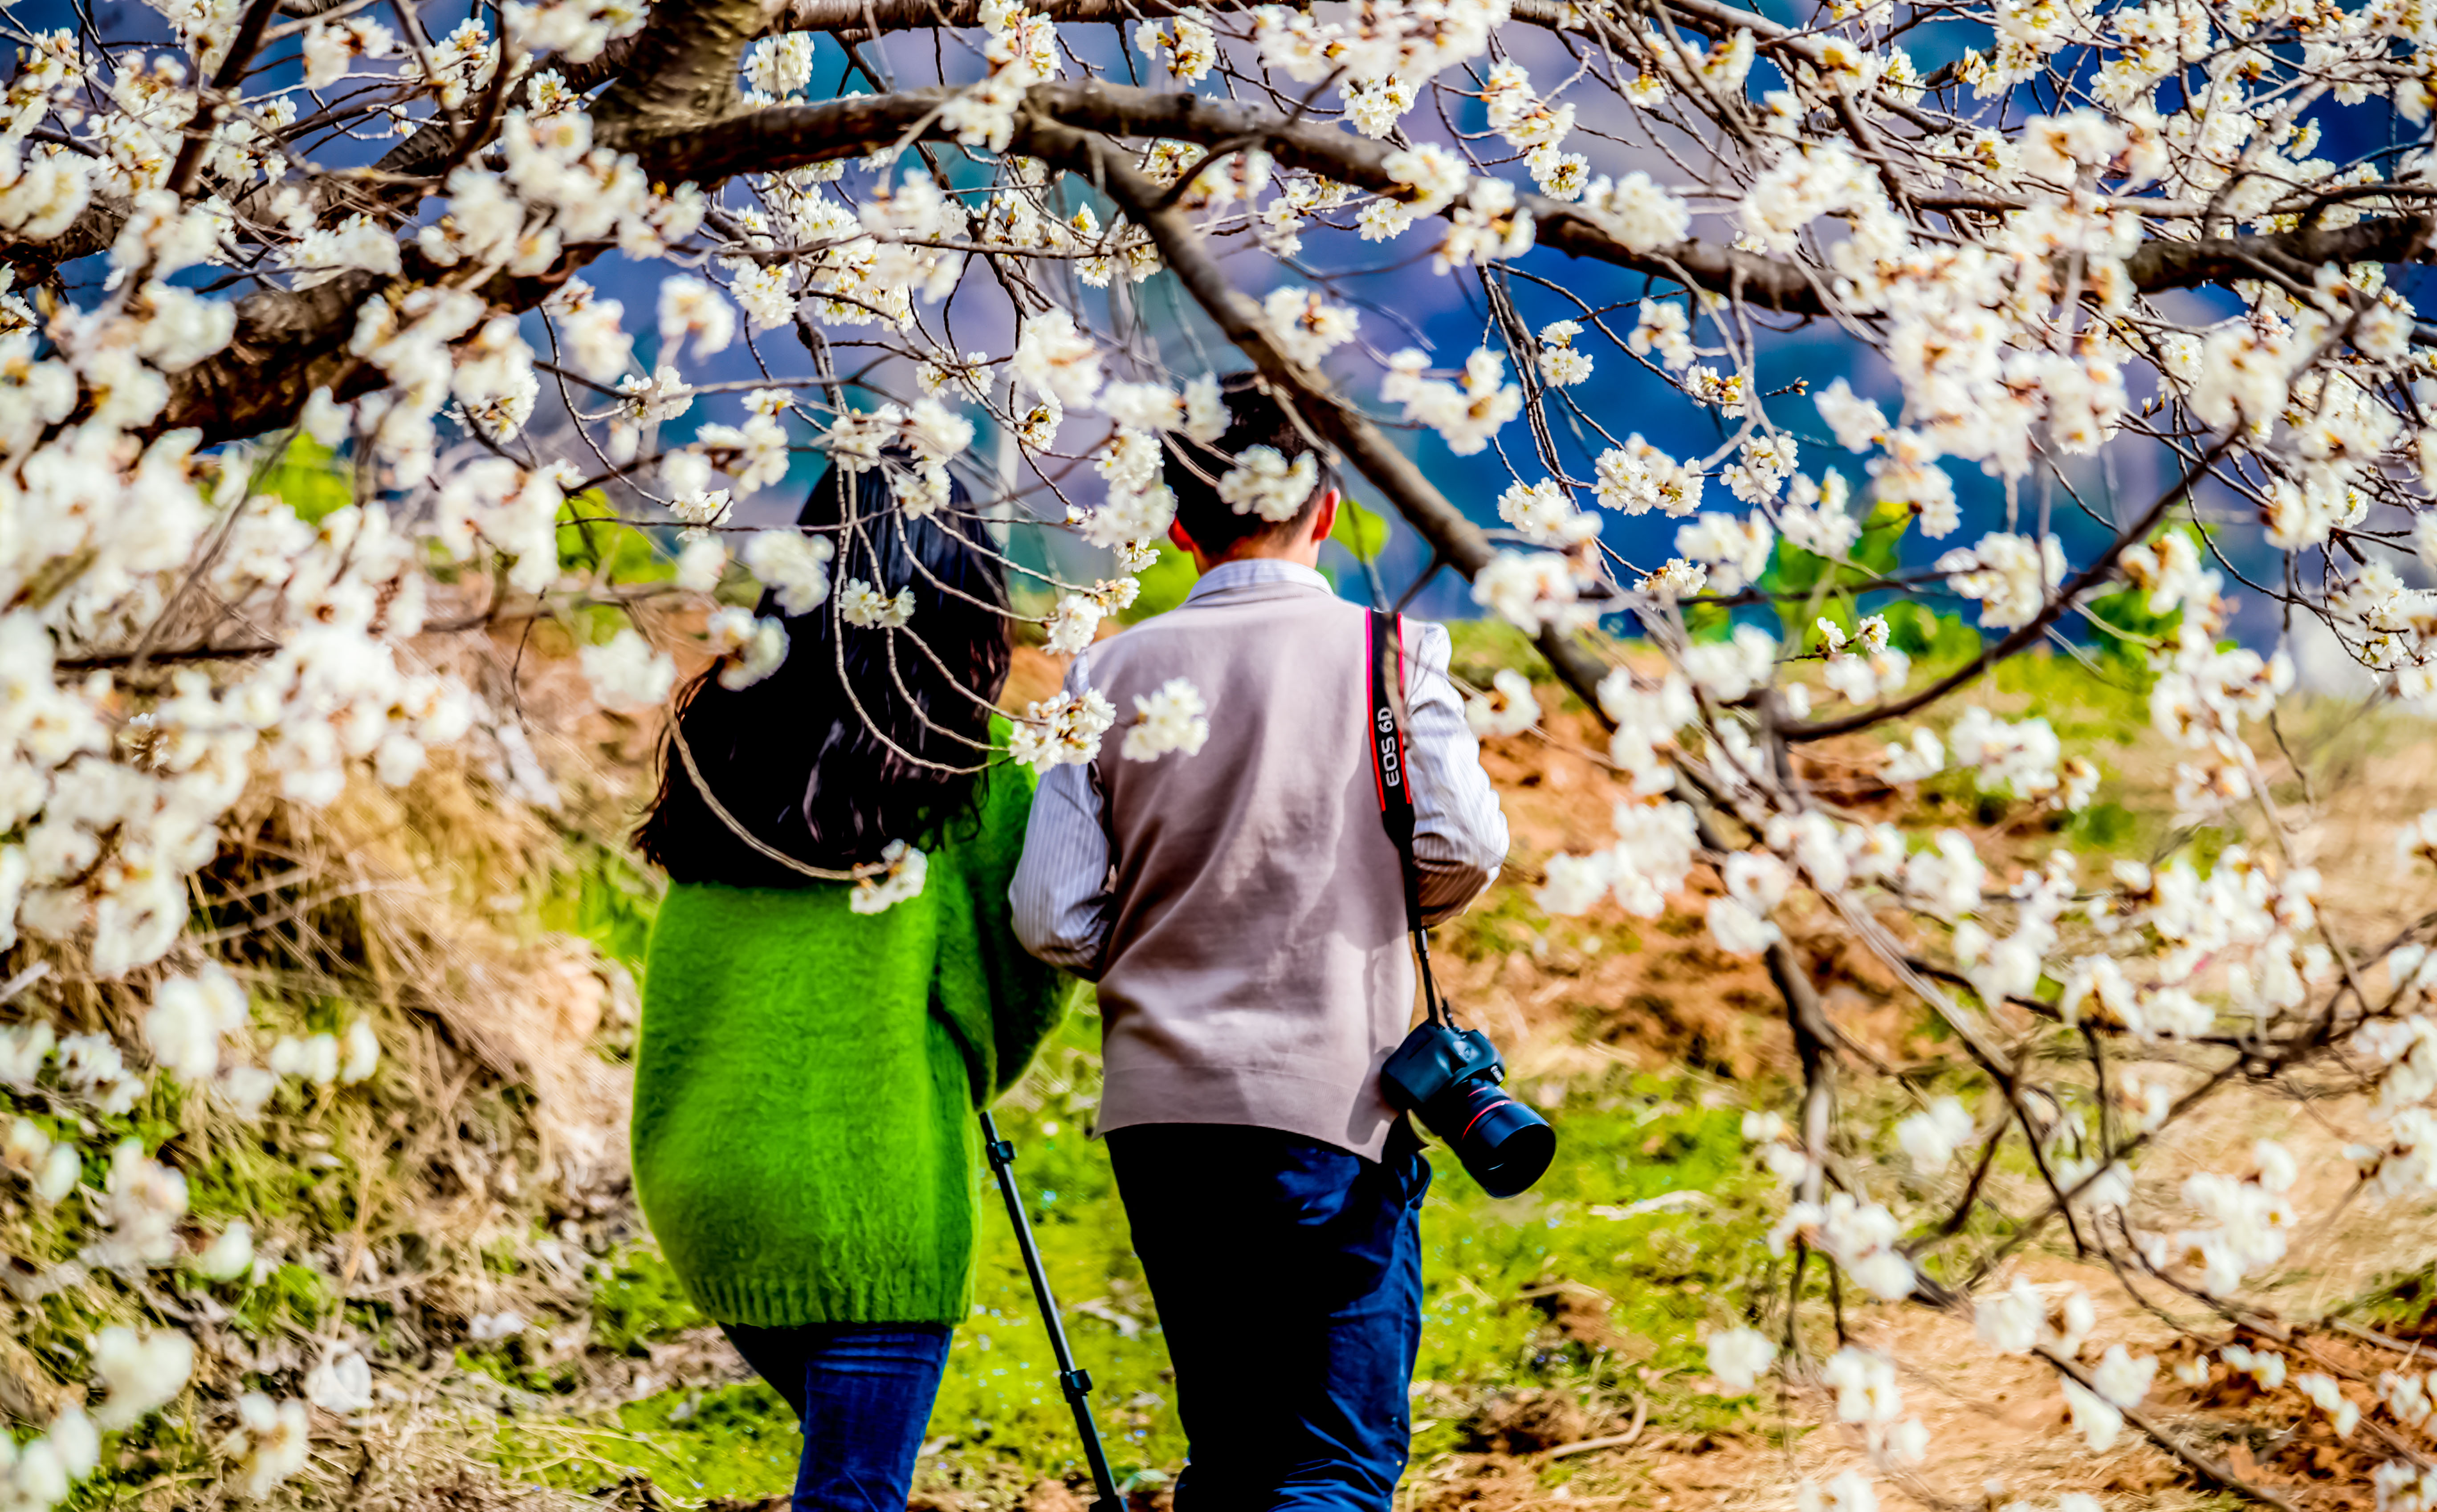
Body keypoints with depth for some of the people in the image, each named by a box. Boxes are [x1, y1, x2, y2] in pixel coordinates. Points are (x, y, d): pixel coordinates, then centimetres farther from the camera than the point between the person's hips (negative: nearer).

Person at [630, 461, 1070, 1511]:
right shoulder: (973, 757, -5)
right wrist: (966, 1080, 21)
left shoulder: (720, 727, 7)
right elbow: (1026, 965, 3)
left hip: (693, 1175, 5)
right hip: (872, 1185, -5)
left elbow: (691, 957, 15)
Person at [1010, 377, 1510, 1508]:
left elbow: (1052, 922, -2)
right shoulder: (1387, 651, -2)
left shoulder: (1112, 673, 4)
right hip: (1330, 1103, -4)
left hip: (1159, 1108, 4)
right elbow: (1463, 852, -9)